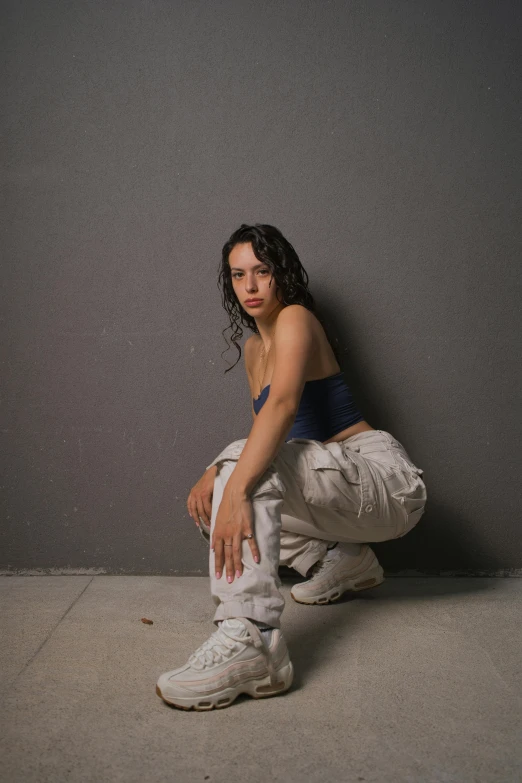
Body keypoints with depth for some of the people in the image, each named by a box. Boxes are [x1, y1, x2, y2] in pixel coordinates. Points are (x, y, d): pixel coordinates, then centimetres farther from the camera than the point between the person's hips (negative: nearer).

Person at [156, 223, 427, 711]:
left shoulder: (295, 319, -10)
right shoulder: (254, 347, 16)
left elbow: (283, 406, -30)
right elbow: (265, 439, 13)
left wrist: (236, 488, -42)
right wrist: (215, 474, -6)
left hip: (385, 478, -9)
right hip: (343, 487, 9)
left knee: (247, 466, -30)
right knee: (211, 499, 13)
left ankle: (250, 640, -43)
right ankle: (341, 561, 11)